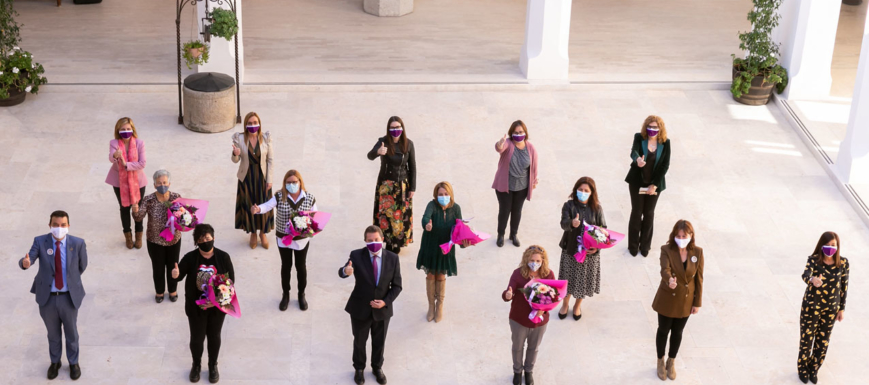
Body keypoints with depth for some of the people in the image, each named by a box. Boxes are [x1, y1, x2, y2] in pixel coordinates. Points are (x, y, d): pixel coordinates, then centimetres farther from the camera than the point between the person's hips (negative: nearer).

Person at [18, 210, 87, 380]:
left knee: (71, 333, 19)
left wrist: (70, 280, 8)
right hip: (47, 298, 0)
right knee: (53, 334, 21)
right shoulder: (40, 242, -13)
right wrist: (25, 263, -48)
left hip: (69, 297, 0)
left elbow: (82, 266, 3)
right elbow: (28, 260, -26)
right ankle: (55, 362, 45)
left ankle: (73, 363, 42)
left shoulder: (78, 243, -13)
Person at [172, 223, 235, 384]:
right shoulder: (190, 258, -12)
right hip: (196, 306, 0)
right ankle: (196, 365, 39)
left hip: (217, 305, 1)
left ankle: (213, 366, 40)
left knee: (214, 336, 17)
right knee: (196, 338, 12)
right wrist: (175, 275, -39)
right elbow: (179, 275, -14)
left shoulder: (223, 257, -10)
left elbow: (231, 279, -4)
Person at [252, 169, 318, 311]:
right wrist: (257, 209, -46)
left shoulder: (309, 198, -11)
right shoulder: (280, 196, -12)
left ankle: (301, 294, 33)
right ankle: (285, 295, 32)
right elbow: (267, 206, -24)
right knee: (286, 266, 15)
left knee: (301, 266, 14)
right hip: (283, 238, 0)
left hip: (302, 239, 0)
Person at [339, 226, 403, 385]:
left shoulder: (392, 258, -11)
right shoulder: (357, 255, -15)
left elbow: (397, 286, -5)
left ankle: (377, 368, 46)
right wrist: (346, 271, -54)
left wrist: (385, 302, -19)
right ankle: (359, 369, 43)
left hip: (382, 310, 1)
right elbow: (341, 272, -30)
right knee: (359, 341, 19)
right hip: (360, 309, -1)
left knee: (379, 342, 21)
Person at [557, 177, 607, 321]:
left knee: (584, 279, 14)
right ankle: (565, 304, 38)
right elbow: (563, 224, -25)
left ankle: (578, 305, 39)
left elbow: (604, 229, -4)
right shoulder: (569, 206, -12)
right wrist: (572, 223, -49)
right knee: (568, 278, 13)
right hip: (571, 249, -1)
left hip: (590, 251, 1)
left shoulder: (596, 209, -8)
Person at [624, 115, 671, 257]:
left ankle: (645, 245, 25)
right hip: (637, 182, -1)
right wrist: (637, 159, -54)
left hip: (655, 184, 1)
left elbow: (665, 165, -5)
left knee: (649, 214, 9)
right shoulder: (639, 138, -10)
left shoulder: (665, 143, -6)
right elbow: (634, 152, -29)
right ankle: (633, 245, 19)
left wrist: (654, 185, -10)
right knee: (636, 212, 3)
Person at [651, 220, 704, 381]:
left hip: (685, 301, 2)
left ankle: (671, 362, 43)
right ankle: (661, 362, 40)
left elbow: (699, 278, -5)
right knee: (663, 331, 17)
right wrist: (669, 280, -60)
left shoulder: (697, 252, -12)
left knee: (677, 332, 20)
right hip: (667, 300, -2)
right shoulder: (667, 250, -20)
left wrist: (697, 302, -2)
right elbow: (664, 270, -36)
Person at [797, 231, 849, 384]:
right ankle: (802, 368, 36)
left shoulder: (843, 263, -11)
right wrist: (812, 280, -62)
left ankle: (814, 369, 38)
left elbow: (844, 286, -1)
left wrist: (842, 309, 3)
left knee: (823, 341, 14)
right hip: (811, 306, -2)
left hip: (830, 308, 2)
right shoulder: (814, 260, -18)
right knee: (807, 338, 11)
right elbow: (805, 274, -38)